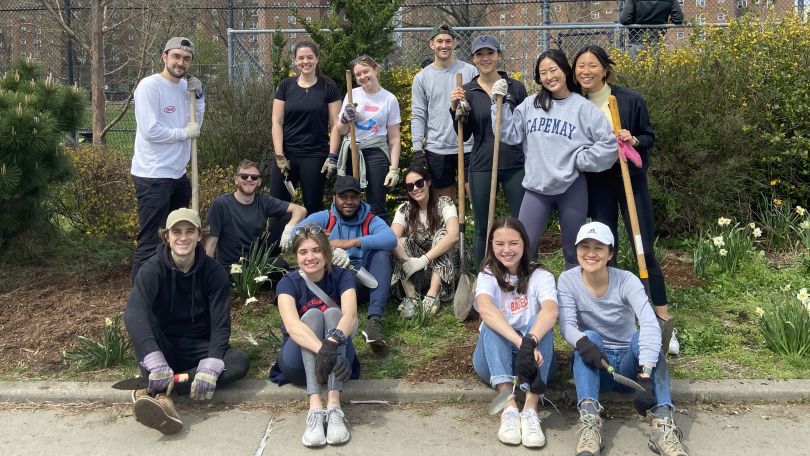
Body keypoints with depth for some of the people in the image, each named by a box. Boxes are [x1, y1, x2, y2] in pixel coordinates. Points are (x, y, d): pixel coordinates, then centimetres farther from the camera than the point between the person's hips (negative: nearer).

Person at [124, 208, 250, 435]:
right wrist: (156, 363, -46)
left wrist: (210, 366, -33)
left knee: (240, 361, -28)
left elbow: (220, 324, -14)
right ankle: (160, 398, -48)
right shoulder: (153, 269, -14)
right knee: (141, 318, -31)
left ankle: (157, 391, -37)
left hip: (198, 348, 1)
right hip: (163, 347, -1)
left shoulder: (214, 271, -10)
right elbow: (133, 313, -31)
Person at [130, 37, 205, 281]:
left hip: (178, 174, 9)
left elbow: (195, 125, 15)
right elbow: (150, 131, -22)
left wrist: (199, 96, 2)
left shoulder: (185, 86, 11)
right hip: (153, 177, -9)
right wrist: (184, 133, -10)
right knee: (151, 242, -7)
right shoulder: (150, 86, -14)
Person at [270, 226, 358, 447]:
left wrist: (332, 343, -50)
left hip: (336, 359, 1)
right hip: (298, 362, -1)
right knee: (313, 315, -27)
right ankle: (315, 408, -45)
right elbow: (292, 325, -32)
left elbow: (350, 315, -29)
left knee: (332, 312, -26)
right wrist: (322, 349, -50)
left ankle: (334, 407, -43)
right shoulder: (288, 283, -11)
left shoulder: (342, 276, -8)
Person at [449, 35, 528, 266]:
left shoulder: (516, 87, 3)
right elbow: (464, 135, 1)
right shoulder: (466, 91, 2)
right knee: (482, 229, 8)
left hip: (515, 165, 0)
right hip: (482, 166, 0)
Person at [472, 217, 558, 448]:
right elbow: (485, 309, -30)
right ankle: (509, 409, -43)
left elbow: (550, 311, -28)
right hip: (494, 361, 0)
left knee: (539, 323, -29)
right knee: (491, 324, -29)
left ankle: (530, 410, -41)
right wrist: (520, 343, -46)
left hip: (534, 357, 0)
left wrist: (530, 342, -49)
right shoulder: (487, 276, -5)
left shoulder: (540, 276, -5)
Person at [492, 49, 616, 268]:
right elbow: (510, 134, 3)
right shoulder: (530, 104, 6)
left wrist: (580, 161, -8)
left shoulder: (583, 107, -4)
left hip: (572, 188, -2)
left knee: (574, 251, 12)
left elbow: (609, 143, -8)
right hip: (536, 187, 2)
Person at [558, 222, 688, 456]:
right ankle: (589, 423, -44)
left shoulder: (627, 281, -14)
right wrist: (582, 341, -48)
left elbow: (650, 324, -30)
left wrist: (645, 375, -45)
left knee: (643, 337, -30)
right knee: (589, 338, -30)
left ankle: (663, 425, -41)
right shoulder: (568, 280, -9)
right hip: (593, 365, 1)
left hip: (628, 364, 0)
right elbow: (567, 325, -22)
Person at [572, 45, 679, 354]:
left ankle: (663, 321, 6)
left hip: (630, 179, -2)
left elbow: (649, 136, 1)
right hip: (597, 183, 2)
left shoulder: (630, 99, -7)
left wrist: (634, 140, -17)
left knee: (644, 248, -2)